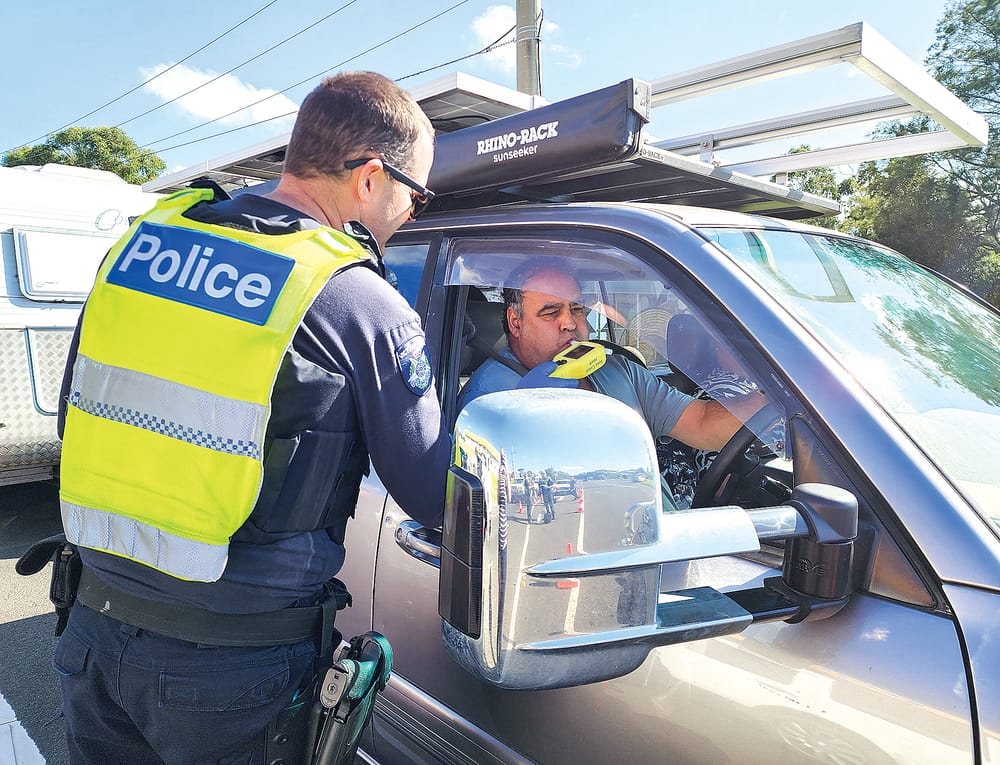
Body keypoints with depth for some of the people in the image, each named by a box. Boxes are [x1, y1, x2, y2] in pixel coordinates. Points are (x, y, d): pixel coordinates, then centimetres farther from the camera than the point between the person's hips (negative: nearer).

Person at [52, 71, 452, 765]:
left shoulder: (144, 235, -1)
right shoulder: (362, 308, -19)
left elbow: (79, 422, 8)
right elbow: (437, 498, -10)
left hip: (97, 627, 5)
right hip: (235, 667, -4)